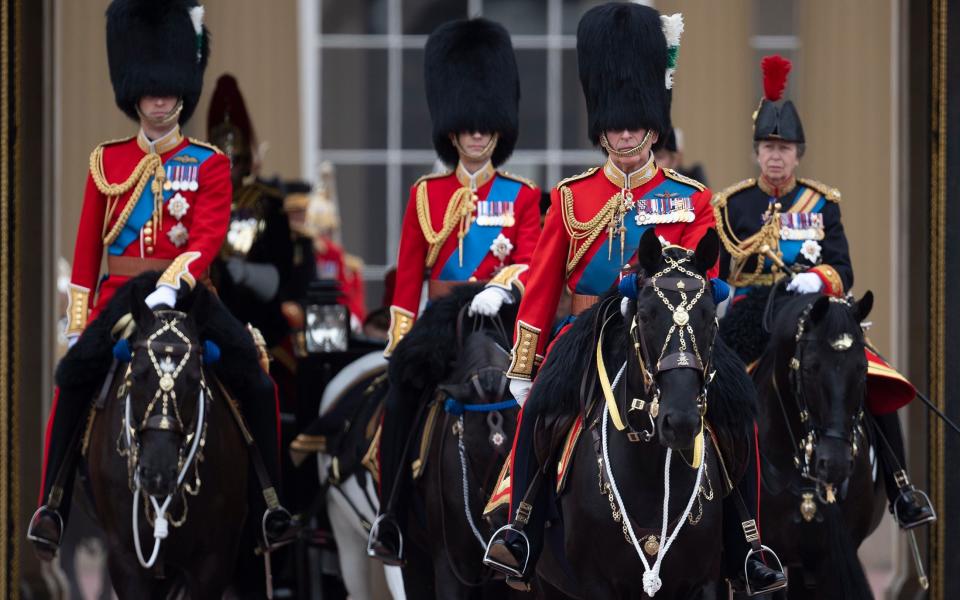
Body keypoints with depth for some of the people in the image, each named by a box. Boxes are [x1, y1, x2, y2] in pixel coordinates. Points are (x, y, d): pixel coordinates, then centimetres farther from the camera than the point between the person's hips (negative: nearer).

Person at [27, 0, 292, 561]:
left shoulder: (210, 164, 4)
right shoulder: (107, 162, 10)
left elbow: (209, 235, -11)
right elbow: (88, 248, 13)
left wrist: (173, 285, -29)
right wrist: (78, 320, 7)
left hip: (188, 292, -1)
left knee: (254, 376, -23)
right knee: (75, 375, -25)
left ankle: (270, 498, -13)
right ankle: (53, 503, -21)